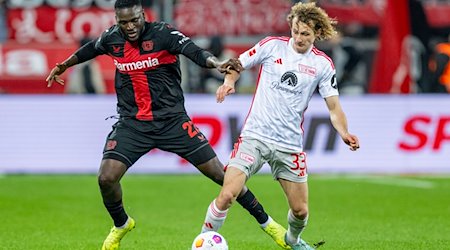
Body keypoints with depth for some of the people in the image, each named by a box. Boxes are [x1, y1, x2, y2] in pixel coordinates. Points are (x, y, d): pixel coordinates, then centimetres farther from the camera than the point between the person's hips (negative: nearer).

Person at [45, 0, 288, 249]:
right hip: (132, 124, 3)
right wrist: (64, 65, 32)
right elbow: (91, 49, 22)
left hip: (172, 120, -3)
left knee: (218, 173, -4)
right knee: (106, 178, -14)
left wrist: (217, 63, -49)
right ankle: (121, 225, 18)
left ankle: (265, 221, 12)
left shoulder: (163, 33, -14)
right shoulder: (111, 38, -1)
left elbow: (195, 52, -29)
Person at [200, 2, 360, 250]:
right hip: (255, 136, -2)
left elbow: (334, 107, 3)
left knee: (300, 210, 6)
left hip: (290, 144, 2)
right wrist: (229, 81, -12)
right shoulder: (272, 46, -1)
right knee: (227, 195, -18)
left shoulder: (322, 64, 2)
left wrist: (344, 133, -16)